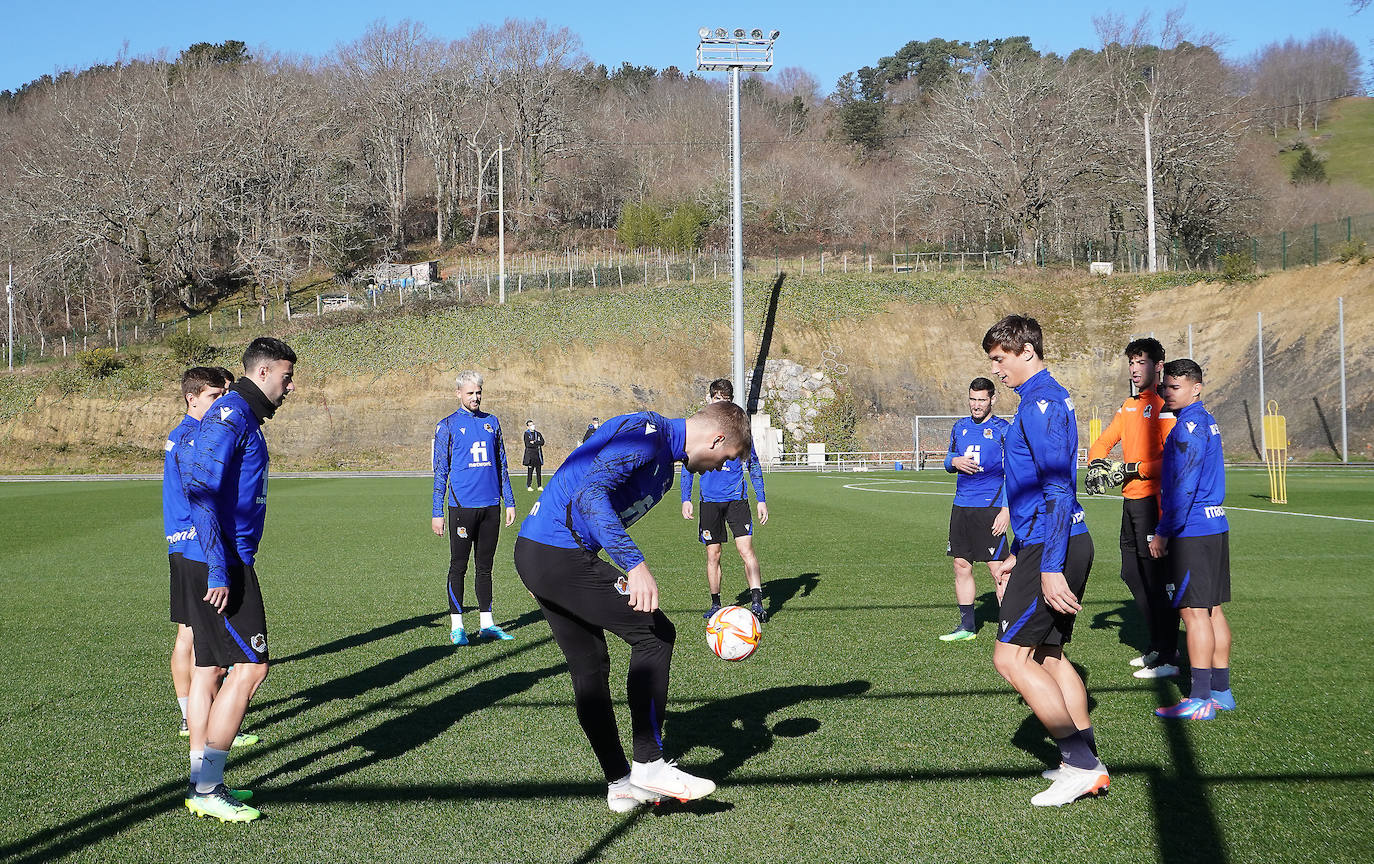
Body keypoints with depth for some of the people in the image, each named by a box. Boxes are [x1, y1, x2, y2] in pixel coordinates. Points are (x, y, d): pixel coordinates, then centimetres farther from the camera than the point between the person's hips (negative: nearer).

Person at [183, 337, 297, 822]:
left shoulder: (241, 417, 18)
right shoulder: (231, 416, -13)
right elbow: (200, 492, -21)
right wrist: (220, 571, -24)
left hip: (220, 563, 11)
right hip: (223, 565, -11)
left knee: (210, 669, 12)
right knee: (251, 667, -10)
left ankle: (202, 786, 18)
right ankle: (207, 789, -7)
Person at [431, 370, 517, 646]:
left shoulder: (491, 422, 11)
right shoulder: (447, 426, 0)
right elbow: (440, 471, -1)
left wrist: (509, 501, 13)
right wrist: (437, 513, -5)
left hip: (490, 505, 4)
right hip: (462, 505, -4)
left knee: (485, 566, 10)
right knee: (458, 566, -1)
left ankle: (487, 624, 15)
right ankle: (456, 627, 4)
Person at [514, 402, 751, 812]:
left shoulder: (665, 462, 19)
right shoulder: (647, 432, -14)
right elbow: (589, 492, -26)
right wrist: (635, 565, -30)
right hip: (561, 556, -11)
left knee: (590, 667, 14)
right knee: (655, 635, -7)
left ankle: (620, 784, 21)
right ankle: (648, 765, -1)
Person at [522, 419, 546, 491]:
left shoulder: (538, 433, 14)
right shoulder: (526, 434, 0)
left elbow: (542, 442, 0)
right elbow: (527, 444, -12)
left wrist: (534, 442, -10)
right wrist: (537, 445, -8)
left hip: (538, 454, 4)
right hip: (530, 454, -4)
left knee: (539, 471, 4)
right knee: (530, 471, -5)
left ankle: (540, 486, 9)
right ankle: (529, 486, 0)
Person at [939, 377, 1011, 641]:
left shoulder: (1003, 429, -4)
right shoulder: (960, 427, 13)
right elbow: (948, 460, 23)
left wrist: (1006, 510, -14)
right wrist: (954, 462, -2)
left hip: (990, 507, -6)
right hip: (961, 507, 6)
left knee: (998, 570, -8)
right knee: (961, 566, 8)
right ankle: (967, 626, 18)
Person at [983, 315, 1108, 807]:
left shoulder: (1040, 404, -14)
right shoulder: (1049, 399, 18)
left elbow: (1057, 490, -22)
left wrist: (1050, 568, -25)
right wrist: (1020, 554, 28)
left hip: (1051, 549, -10)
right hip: (1057, 546, 10)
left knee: (1011, 655, -8)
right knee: (1047, 655, 14)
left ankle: (1079, 763, -6)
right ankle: (1087, 764, 17)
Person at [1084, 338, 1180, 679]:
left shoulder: (1164, 406, -11)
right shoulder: (1129, 406, 16)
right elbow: (1103, 442, 20)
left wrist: (1132, 469, -18)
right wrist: (1098, 464, 0)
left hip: (1152, 500, -9)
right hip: (1131, 500, 9)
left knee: (1155, 580, -8)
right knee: (1132, 575, 15)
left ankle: (1169, 658, -2)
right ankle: (1157, 645, 28)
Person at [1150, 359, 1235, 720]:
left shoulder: (1188, 426, -14)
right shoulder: (1207, 421, 16)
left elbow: (1184, 487, -19)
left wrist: (1163, 532, -13)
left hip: (1191, 529, -10)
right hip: (1215, 526, 10)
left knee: (1194, 611, -7)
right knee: (1212, 609, 12)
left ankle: (1200, 700, -6)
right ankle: (1221, 691, 17)